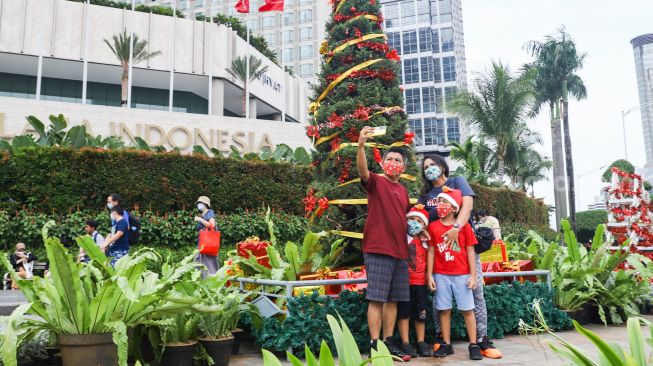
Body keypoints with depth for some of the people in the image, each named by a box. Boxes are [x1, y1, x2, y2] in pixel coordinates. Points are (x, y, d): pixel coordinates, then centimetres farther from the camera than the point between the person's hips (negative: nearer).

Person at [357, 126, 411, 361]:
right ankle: (375, 346, 1)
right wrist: (361, 146, -39)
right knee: (377, 299, -5)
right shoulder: (375, 182, -1)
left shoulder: (403, 191, 18)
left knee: (393, 299, 11)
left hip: (399, 251, 7)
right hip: (378, 250, -7)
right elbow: (362, 171, -24)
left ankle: (388, 343, 20)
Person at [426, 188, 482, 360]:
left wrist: (473, 275, -2)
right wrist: (430, 275, 1)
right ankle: (446, 344, 14)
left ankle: (473, 345, 10)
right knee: (444, 310, 6)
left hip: (462, 275, -1)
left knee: (467, 310, 2)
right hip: (441, 275, 2)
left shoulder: (464, 226, 0)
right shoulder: (433, 227, 3)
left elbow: (470, 251, 1)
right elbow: (431, 252, 5)